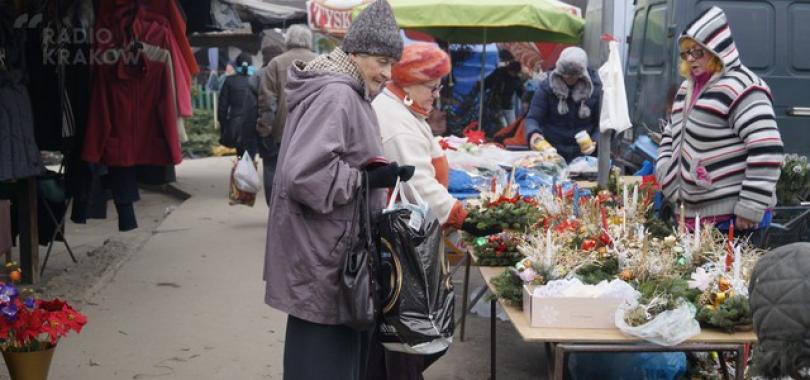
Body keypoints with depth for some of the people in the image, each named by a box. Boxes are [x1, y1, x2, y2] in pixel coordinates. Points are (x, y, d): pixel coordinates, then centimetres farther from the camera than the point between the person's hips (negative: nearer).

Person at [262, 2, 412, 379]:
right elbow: (303, 173, -29)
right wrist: (368, 179, -21)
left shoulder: (346, 93, 13)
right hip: (323, 254, -11)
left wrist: (378, 173, 8)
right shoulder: (335, 96, -20)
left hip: (334, 248, 11)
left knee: (343, 348, 18)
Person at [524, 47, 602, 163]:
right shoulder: (547, 86, -5)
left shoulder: (595, 89, -3)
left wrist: (595, 141, -17)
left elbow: (601, 122, 2)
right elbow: (533, 118, -8)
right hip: (551, 154, 0)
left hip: (583, 155, 0)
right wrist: (533, 133, -29)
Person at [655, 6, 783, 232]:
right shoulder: (688, 87, 15)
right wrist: (670, 181, 11)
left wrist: (751, 210, -22)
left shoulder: (740, 87, -12)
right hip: (693, 214, 8)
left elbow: (766, 150, -21)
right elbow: (671, 136, 27)